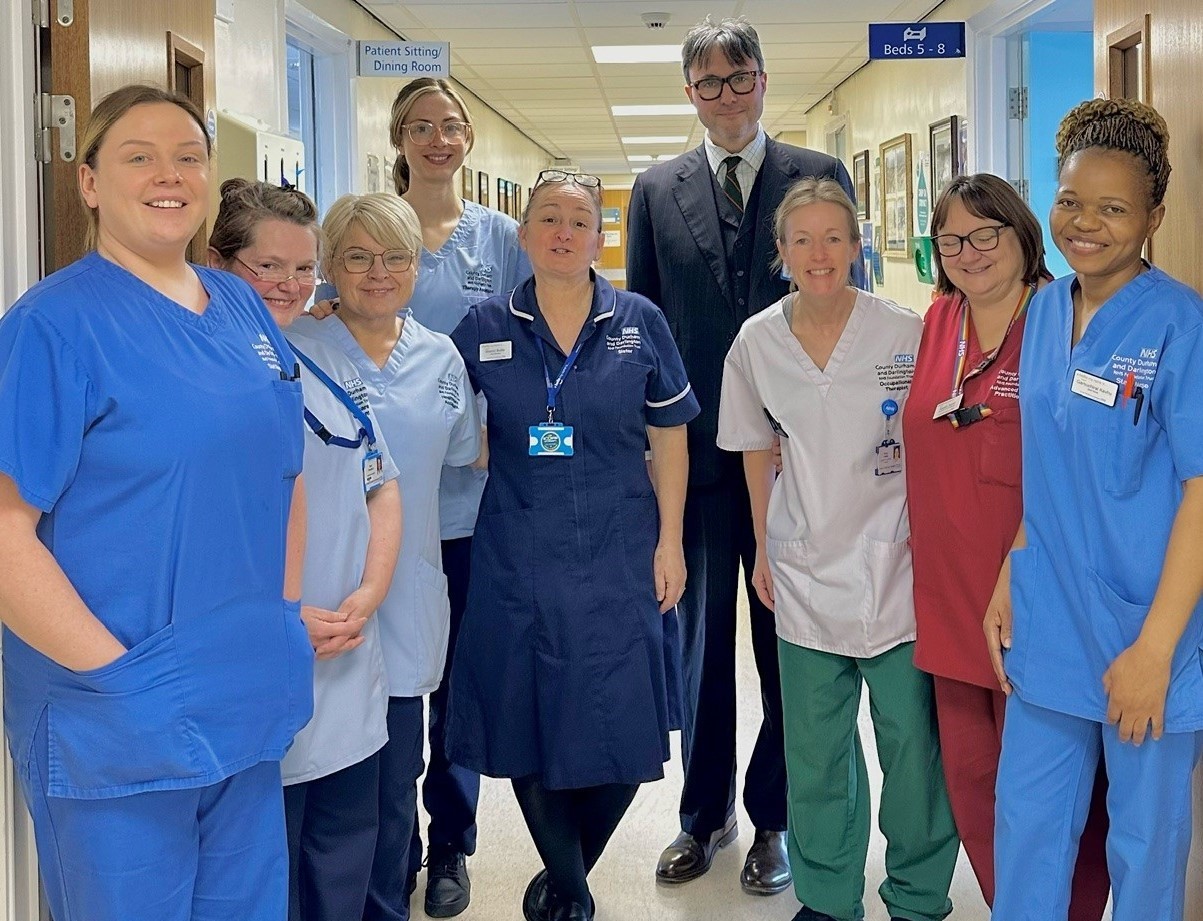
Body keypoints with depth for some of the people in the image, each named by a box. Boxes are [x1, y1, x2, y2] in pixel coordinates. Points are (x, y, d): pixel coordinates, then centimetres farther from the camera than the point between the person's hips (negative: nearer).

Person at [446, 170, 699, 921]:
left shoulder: (639, 322, 2)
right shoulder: (485, 329, 3)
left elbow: (668, 436, 4)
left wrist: (669, 542, 0)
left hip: (619, 559, 0)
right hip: (518, 563, 1)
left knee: (620, 732, -1)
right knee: (525, 725, 7)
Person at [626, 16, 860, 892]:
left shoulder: (821, 177, 1)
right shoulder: (657, 189, 7)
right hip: (695, 448, 2)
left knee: (787, 638, 7)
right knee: (701, 636, 12)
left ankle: (773, 816, 23)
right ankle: (705, 813, 27)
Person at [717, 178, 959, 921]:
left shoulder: (905, 334, -9)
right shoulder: (757, 343, 0)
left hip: (896, 567, -2)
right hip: (805, 573, 3)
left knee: (912, 740, 4)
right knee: (815, 749, 12)